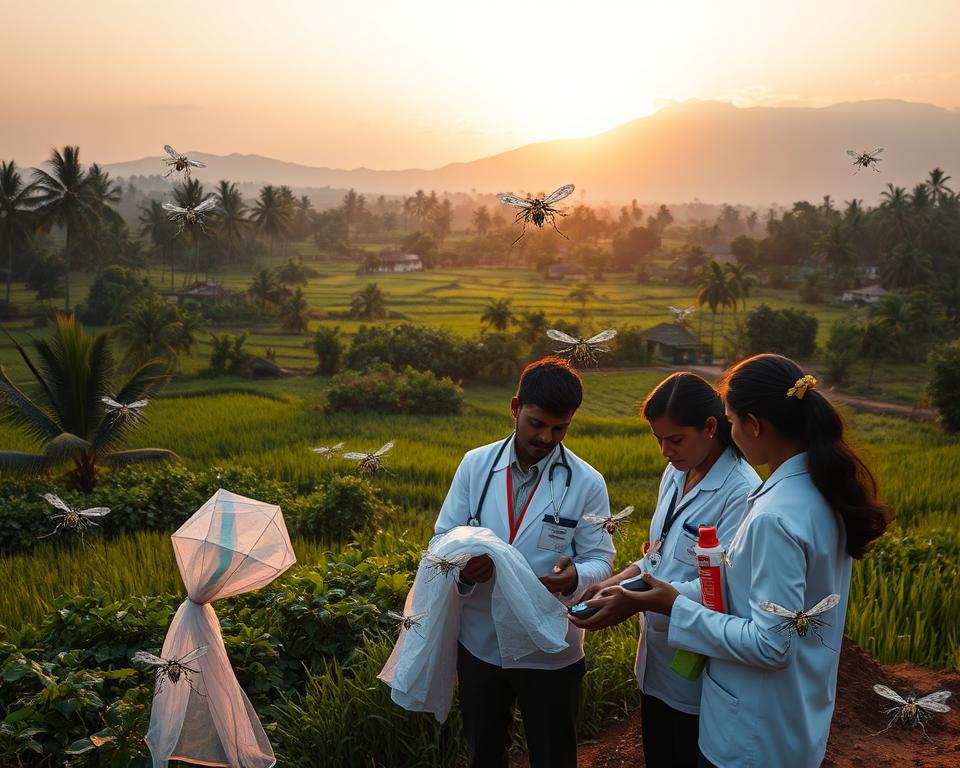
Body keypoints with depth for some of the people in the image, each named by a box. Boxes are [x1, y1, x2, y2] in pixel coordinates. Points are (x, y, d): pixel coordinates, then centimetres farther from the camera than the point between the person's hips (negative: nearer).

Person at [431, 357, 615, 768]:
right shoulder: (475, 465, -4)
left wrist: (575, 575, -30)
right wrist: (462, 567, -24)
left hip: (550, 651, -2)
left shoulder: (587, 483, -9)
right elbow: (442, 539, 0)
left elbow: (600, 559, -6)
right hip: (479, 642, 2)